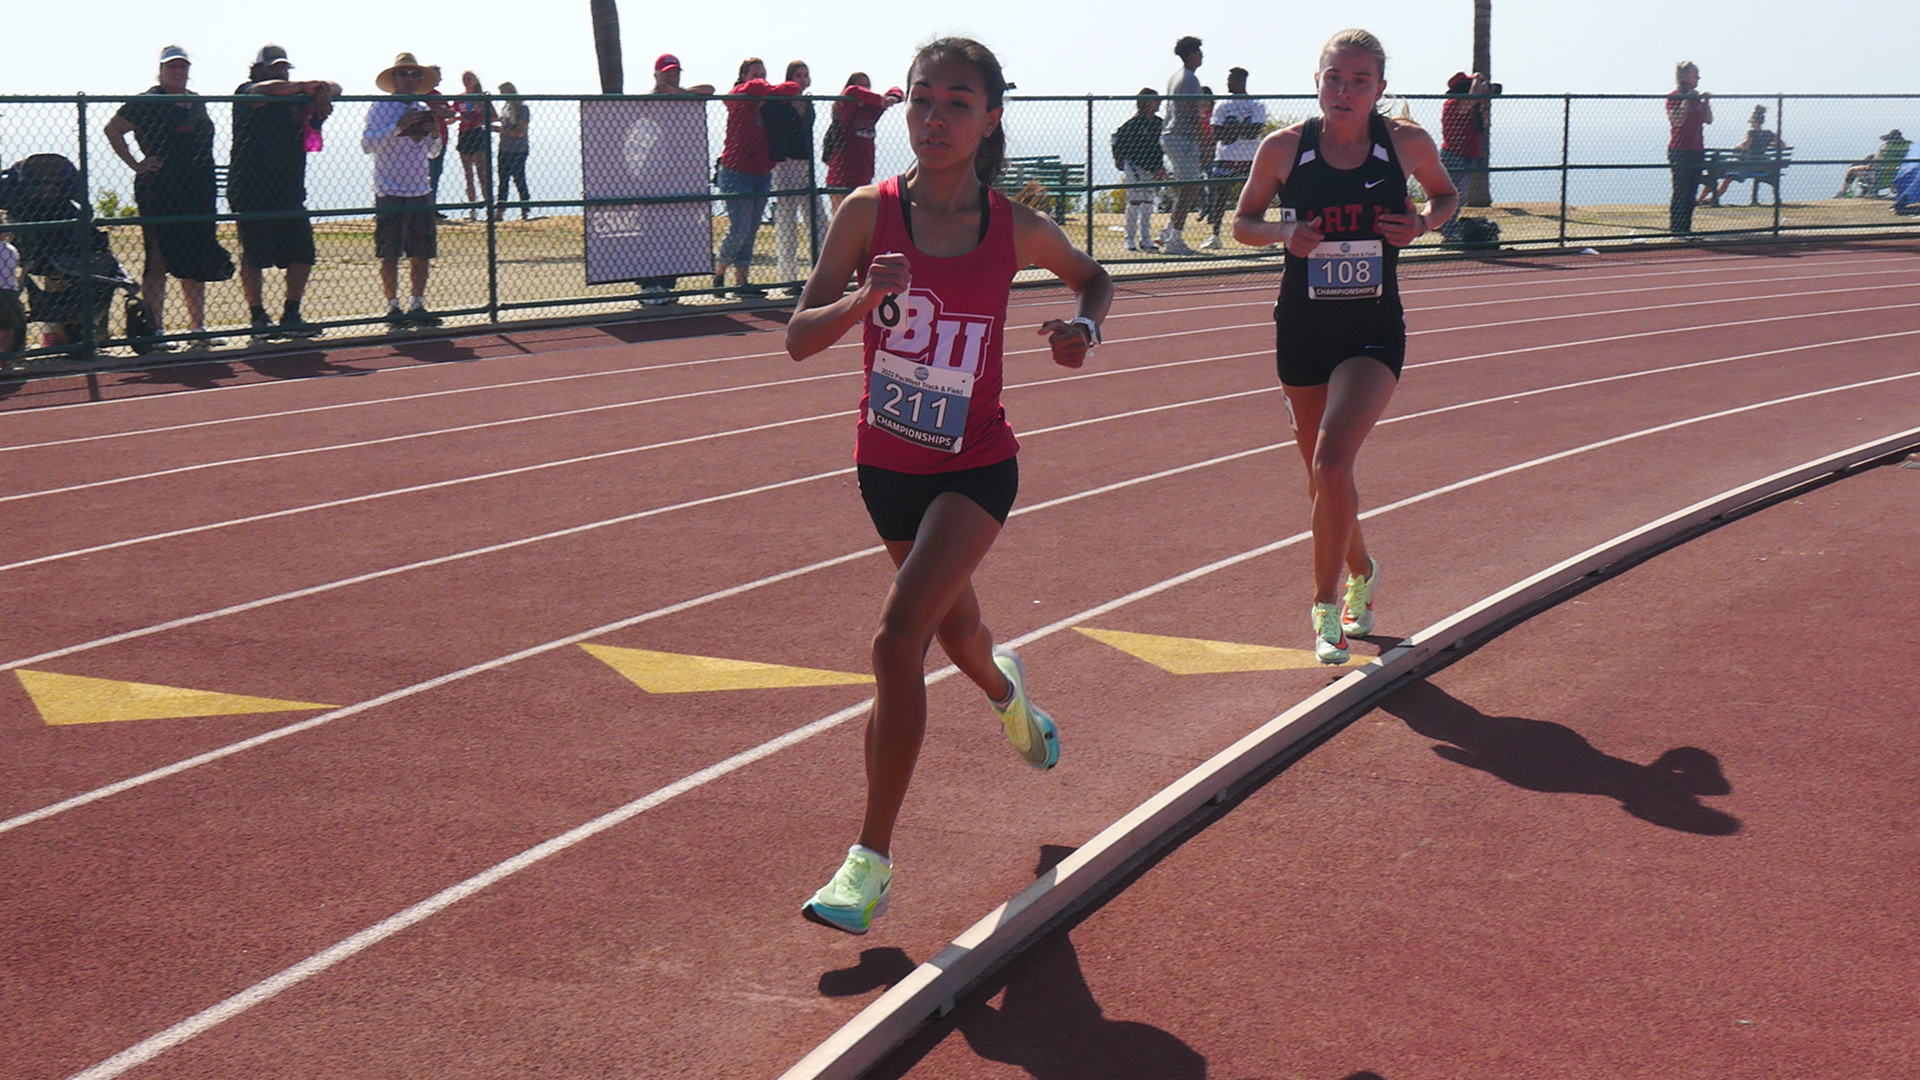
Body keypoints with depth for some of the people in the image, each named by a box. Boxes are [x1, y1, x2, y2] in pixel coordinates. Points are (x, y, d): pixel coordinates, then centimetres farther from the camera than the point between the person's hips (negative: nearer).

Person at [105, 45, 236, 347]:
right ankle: (155, 330, -2)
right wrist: (136, 165, -11)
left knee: (197, 263, 10)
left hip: (198, 192, 7)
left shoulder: (197, 101, 16)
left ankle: (198, 327, 18)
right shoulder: (147, 102, -5)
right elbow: (113, 130, -6)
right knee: (159, 260, -5)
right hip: (161, 193, -7)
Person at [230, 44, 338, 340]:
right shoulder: (247, 93, -1)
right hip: (252, 191, -6)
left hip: (290, 191, 6)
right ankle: (258, 317, 9)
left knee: (302, 253, 1)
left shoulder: (296, 96, 15)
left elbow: (334, 88, 16)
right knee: (254, 257, -1)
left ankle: (291, 316, 11)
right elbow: (267, 89, -23)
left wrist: (323, 92, -8)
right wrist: (308, 86, -15)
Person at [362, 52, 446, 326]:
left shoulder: (423, 109, 13)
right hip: (390, 193, -5)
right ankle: (393, 306, 6)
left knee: (423, 253, 5)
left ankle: (418, 305, 15)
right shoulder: (381, 108, -4)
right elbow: (367, 145, -14)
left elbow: (434, 153, 20)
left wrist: (434, 133, -1)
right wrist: (399, 126, -21)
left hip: (421, 192, 5)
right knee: (390, 254, -2)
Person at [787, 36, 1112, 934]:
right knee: (956, 634, 23)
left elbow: (1092, 276, 12)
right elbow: (800, 337, -13)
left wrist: (1086, 330, -10)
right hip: (887, 464, 3)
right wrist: (868, 297, -33)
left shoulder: (1018, 229, -10)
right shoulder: (870, 213, -11)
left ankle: (872, 861, -12)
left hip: (974, 468, -3)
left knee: (899, 639, -20)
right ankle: (1005, 688, 63)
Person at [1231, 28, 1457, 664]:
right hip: (1302, 329, 2)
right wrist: (1283, 234, -14)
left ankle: (1326, 605, -5)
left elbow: (1447, 194, 14)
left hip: (1374, 331, -2)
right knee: (1323, 476, 12)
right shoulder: (1284, 148, -5)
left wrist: (1425, 222, -8)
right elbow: (1243, 223, 7)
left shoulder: (1407, 144, -5)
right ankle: (1362, 575, 42)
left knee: (1332, 463, -21)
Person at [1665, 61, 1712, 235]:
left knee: (1691, 193, 8)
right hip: (1680, 150, -7)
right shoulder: (1674, 97, -7)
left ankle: (1686, 228, 12)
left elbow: (1708, 120, 11)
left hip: (1697, 150, 7)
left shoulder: (1696, 97, 14)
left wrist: (1706, 102, 1)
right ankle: (1675, 229, -5)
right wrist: (1687, 100, -20)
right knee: (1680, 192, -8)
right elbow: (1677, 120, -20)